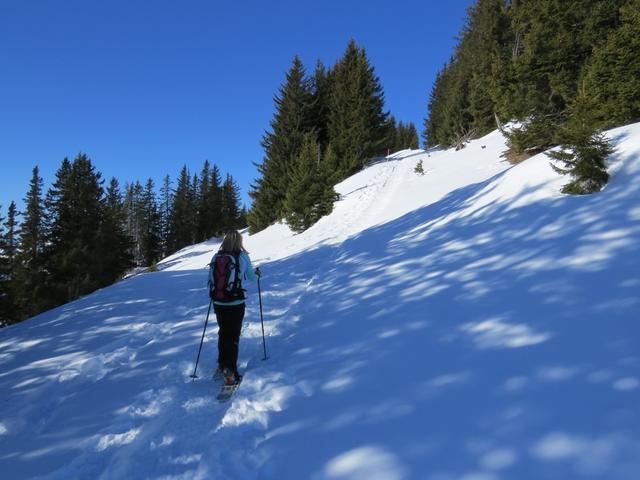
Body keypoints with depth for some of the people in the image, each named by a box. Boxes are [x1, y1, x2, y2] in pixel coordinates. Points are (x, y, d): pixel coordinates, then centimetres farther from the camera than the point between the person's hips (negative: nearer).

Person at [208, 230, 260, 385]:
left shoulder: (216, 257, -1)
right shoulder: (242, 256, -9)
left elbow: (211, 280, 6)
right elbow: (251, 277, 3)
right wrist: (257, 272, 25)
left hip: (218, 303, 4)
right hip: (236, 303, -4)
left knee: (223, 333, 20)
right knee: (234, 336, 3)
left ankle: (222, 364, 35)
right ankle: (230, 370, -5)